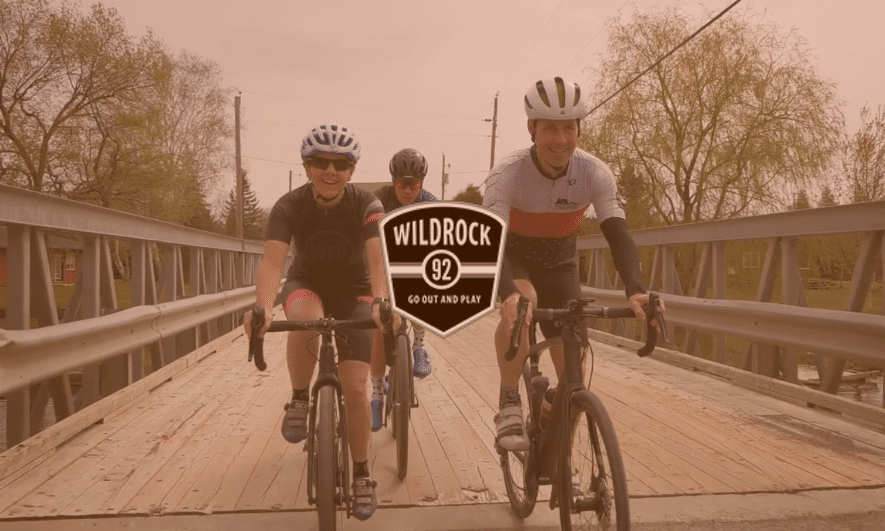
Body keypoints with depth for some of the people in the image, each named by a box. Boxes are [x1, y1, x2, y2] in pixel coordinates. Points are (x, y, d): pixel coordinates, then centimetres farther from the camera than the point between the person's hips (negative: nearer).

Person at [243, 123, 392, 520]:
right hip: (307, 284, 0)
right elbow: (272, 261, -35)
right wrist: (263, 308, -54)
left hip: (354, 293, 0)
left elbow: (378, 258, -37)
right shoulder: (289, 207, -22)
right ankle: (299, 399, -12)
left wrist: (380, 301, -58)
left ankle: (361, 474, 12)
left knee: (355, 388, -9)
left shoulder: (367, 205, -23)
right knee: (305, 319, -38)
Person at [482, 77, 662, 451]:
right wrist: (509, 294, -59)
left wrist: (635, 290, -47)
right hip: (512, 258, -3)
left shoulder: (595, 173, -21)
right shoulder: (508, 173, -29)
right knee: (521, 303, -40)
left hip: (558, 264, 3)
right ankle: (509, 406, -21)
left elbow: (618, 235, -29)